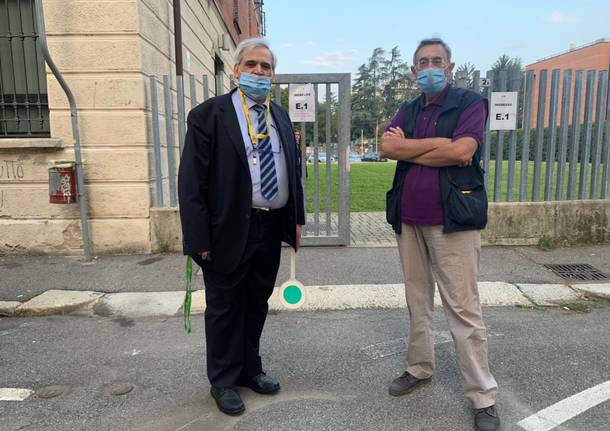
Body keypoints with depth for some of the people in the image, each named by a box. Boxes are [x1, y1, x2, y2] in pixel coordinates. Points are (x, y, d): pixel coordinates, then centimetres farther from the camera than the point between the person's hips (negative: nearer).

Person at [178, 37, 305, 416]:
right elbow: (191, 181, -11)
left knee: (258, 304, 18)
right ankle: (224, 381, 29)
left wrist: (297, 219, 10)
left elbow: (294, 168, 16)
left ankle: (250, 368, 38)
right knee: (225, 309, 10)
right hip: (230, 230, -5)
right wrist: (199, 237, -15)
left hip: (272, 228, 6)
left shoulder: (281, 116, 11)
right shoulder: (208, 115, -7)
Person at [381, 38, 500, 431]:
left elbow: (462, 151, -17)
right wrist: (439, 144, -11)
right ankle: (419, 368, 31)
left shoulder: (470, 102, 0)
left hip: (453, 220, -5)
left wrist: (409, 148, -6)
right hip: (409, 219, 5)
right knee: (417, 301, 14)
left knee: (463, 308, -1)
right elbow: (387, 148, -4)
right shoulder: (407, 111, 14)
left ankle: (483, 397, 12)